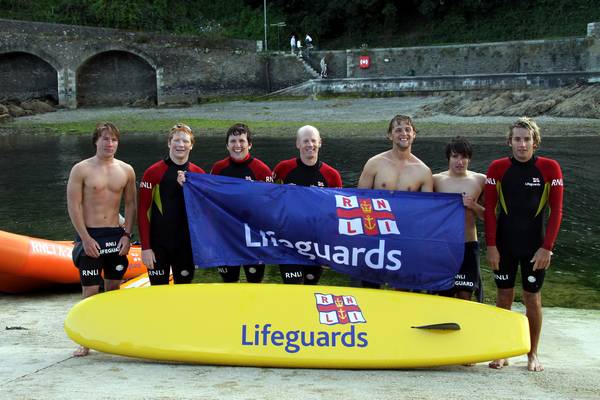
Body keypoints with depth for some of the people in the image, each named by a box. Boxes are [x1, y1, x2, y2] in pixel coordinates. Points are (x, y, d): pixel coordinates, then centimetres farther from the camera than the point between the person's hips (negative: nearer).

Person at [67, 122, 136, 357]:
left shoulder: (126, 170, 6)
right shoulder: (81, 169, -4)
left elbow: (130, 205, 10)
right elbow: (74, 206, -7)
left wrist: (126, 235, 0)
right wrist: (86, 238, -12)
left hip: (116, 235, 4)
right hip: (90, 235, -3)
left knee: (113, 286, 9)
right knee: (90, 289, -3)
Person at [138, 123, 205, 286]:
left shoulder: (199, 174, 5)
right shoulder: (154, 172, -5)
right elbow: (143, 210, -6)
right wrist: (145, 247, -10)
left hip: (187, 246, 3)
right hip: (158, 245, -3)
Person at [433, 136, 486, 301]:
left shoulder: (480, 180, 5)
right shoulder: (436, 180, 3)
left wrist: (474, 206, -9)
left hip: (468, 244, 0)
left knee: (465, 295, 0)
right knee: (445, 294, 4)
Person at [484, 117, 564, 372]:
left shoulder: (549, 169, -4)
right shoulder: (498, 168, -2)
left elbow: (556, 211, -3)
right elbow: (489, 209, 0)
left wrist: (547, 248, -9)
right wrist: (491, 245, -6)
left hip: (535, 245, -1)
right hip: (504, 245, 1)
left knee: (532, 298, 4)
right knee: (504, 297, 6)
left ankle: (533, 354, 17)